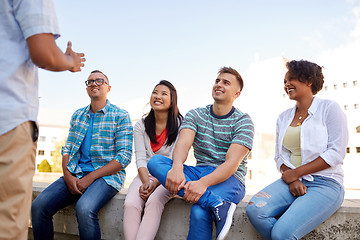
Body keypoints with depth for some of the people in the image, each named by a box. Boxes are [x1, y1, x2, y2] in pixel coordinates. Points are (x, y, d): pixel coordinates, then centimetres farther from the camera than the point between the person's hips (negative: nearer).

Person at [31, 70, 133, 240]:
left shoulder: (120, 116, -1)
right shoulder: (77, 115, 17)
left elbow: (124, 156, -8)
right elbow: (67, 149, 16)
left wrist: (90, 177, -15)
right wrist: (67, 175, -5)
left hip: (107, 175, -5)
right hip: (75, 174, 5)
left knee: (84, 208, -34)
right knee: (39, 206, -17)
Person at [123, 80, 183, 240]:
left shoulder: (180, 125, -1)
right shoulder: (141, 126, 10)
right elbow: (140, 158, 1)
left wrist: (156, 184, -19)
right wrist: (146, 182, -16)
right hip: (145, 175, 3)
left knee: (154, 202, -32)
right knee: (130, 204, -26)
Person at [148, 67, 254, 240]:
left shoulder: (243, 122, -2)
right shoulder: (195, 115, 10)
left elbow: (232, 163, -15)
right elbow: (183, 143, -9)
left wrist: (203, 183, -32)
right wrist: (177, 168, -32)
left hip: (228, 179, -4)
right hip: (199, 172, 5)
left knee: (199, 212, -37)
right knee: (155, 161, -22)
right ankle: (218, 204, -33)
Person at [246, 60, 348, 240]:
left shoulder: (329, 108, 1)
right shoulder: (283, 118, 17)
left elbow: (336, 153, -8)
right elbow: (280, 156, 12)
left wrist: (294, 173, -10)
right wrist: (291, 180, -9)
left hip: (325, 183, -5)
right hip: (292, 180, 5)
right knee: (254, 210, -24)